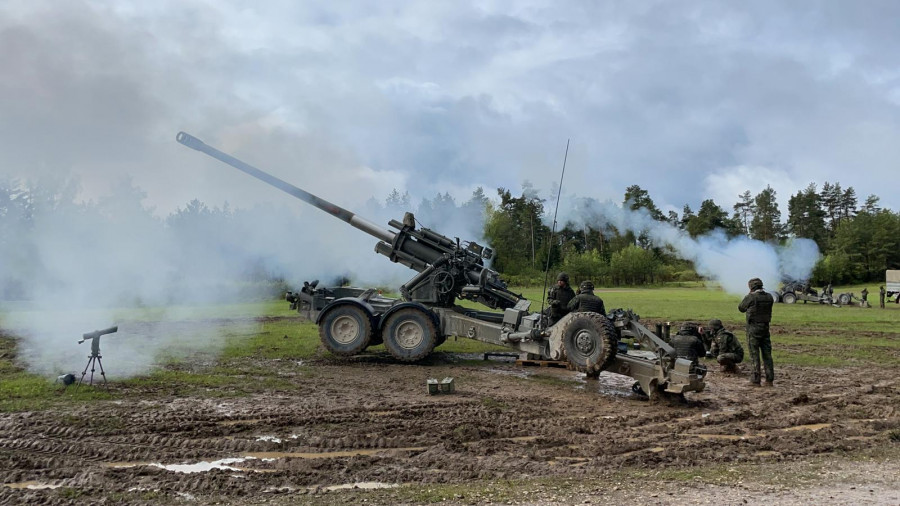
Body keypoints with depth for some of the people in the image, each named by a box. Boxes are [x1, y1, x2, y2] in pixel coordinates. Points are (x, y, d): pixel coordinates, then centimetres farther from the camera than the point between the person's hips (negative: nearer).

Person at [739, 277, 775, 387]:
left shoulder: (750, 297, -14)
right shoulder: (769, 297, 1)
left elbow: (741, 308, -2)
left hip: (753, 328, -5)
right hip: (765, 327, 5)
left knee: (754, 355, 0)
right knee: (767, 354, 10)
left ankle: (755, 380, 0)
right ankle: (770, 380, 13)